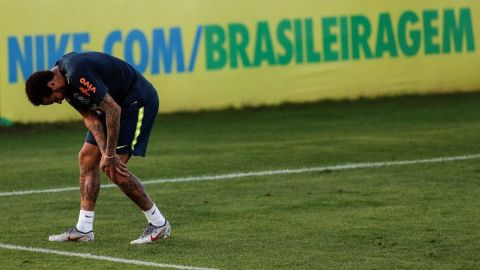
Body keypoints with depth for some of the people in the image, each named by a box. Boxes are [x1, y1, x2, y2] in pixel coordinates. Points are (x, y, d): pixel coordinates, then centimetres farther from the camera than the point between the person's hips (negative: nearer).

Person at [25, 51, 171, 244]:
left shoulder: (78, 75, -30)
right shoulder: (66, 80, 1)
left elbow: (113, 109, -28)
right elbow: (90, 118, 0)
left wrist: (110, 155, -21)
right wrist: (105, 152, -12)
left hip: (139, 101, -10)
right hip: (118, 103, 10)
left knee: (115, 169, -14)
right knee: (87, 158, 6)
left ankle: (159, 225, -2)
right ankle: (83, 230, 10)